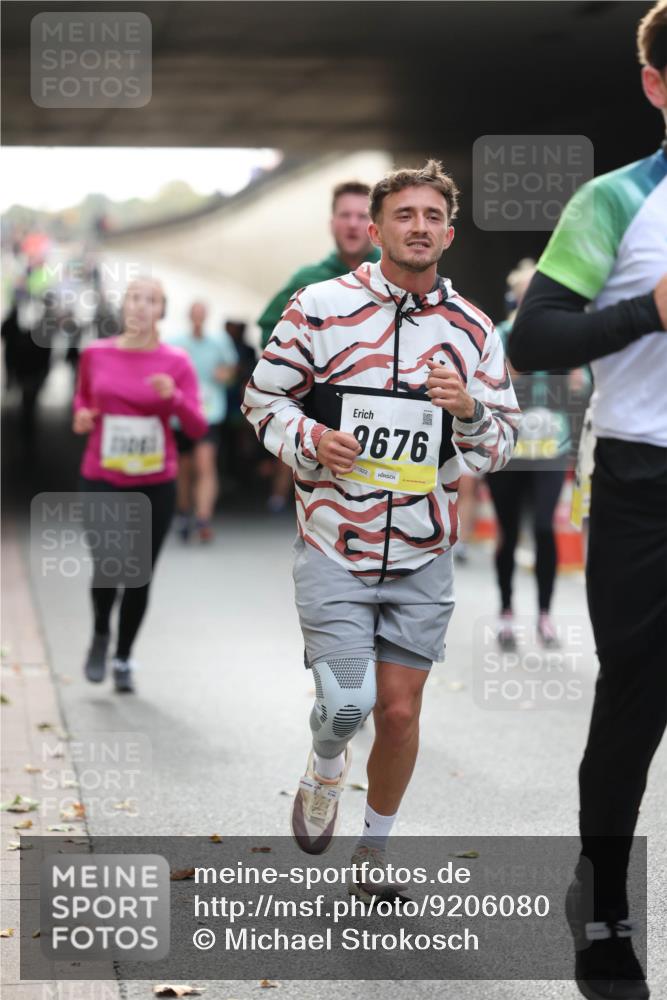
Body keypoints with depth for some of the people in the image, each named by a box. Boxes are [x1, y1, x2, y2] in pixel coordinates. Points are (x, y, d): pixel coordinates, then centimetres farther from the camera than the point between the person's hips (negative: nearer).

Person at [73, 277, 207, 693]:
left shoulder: (176, 362, -3)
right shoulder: (95, 354, 1)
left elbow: (198, 427, -6)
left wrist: (174, 397, -23)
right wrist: (82, 416, -1)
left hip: (156, 484, 0)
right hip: (102, 479, 0)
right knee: (106, 569, -15)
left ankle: (124, 658, 27)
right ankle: (101, 635, 16)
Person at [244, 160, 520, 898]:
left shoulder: (473, 330, 5)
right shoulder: (321, 308, -4)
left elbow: (501, 445, 9)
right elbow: (263, 396, 4)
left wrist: (468, 410, -13)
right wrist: (307, 440, -15)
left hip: (422, 559, 3)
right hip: (333, 549, -3)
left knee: (399, 712, 4)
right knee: (346, 704, -13)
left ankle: (374, 855, 25)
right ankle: (323, 774, 24)